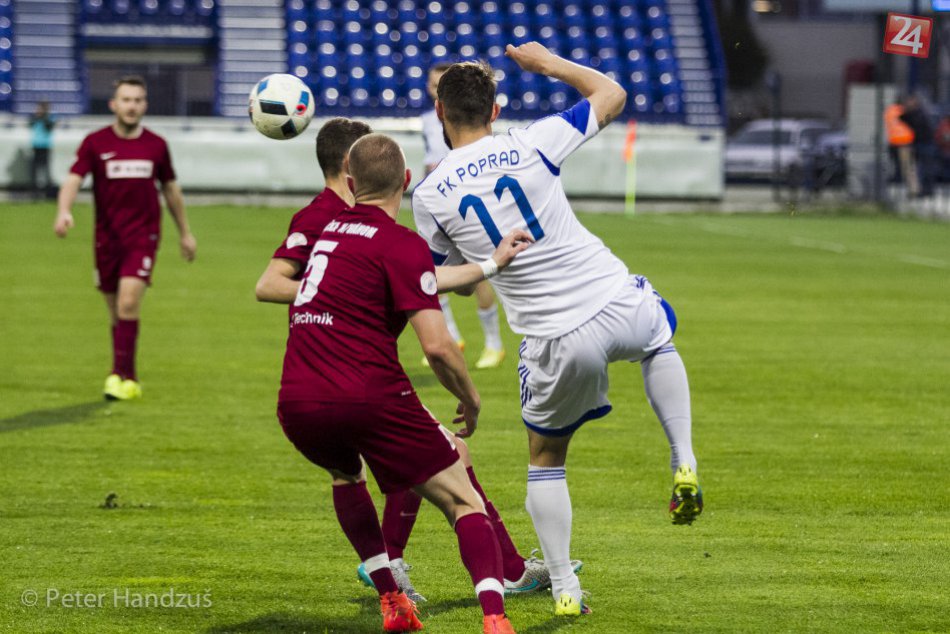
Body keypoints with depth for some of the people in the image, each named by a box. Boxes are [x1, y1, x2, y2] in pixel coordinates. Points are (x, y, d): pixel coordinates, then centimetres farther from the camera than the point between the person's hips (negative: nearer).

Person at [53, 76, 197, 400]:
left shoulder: (156, 145, 4)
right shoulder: (95, 143, -1)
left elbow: (170, 188, 17)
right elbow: (74, 178, -11)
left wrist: (185, 233, 24)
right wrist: (64, 211, -32)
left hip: (143, 236, -1)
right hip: (107, 236, 1)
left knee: (129, 302, -18)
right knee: (117, 311, 8)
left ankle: (122, 377, -16)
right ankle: (127, 376, 23)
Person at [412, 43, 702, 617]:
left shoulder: (429, 196, -4)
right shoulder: (532, 144, -5)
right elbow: (611, 94, 9)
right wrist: (548, 62, 21)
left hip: (557, 343, 0)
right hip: (619, 305, 1)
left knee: (546, 457, 23)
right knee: (660, 337, 38)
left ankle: (565, 588, 18)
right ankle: (684, 465, 22)